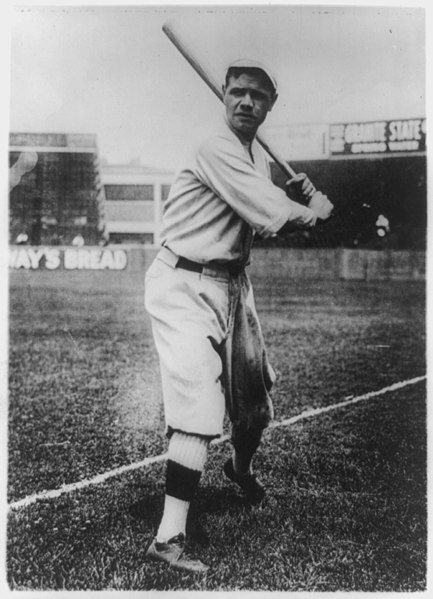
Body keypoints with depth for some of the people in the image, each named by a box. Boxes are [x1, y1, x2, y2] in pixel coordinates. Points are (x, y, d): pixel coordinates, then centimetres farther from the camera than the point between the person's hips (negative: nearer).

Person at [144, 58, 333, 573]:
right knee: (199, 405, -20)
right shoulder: (215, 149, -17)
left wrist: (298, 197, -2)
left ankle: (241, 468, 50)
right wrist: (314, 209, -6)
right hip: (184, 285, -9)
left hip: (231, 285, 9)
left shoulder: (258, 157, 13)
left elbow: (270, 220, 15)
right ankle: (169, 536, -16)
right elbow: (272, 218, -24)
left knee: (254, 398, 19)